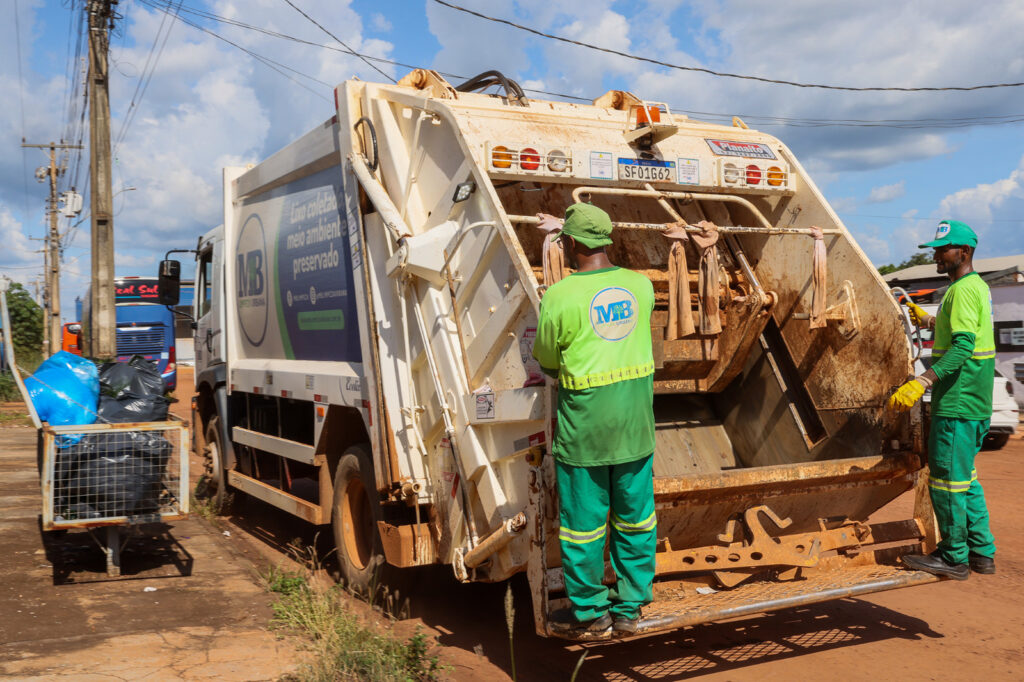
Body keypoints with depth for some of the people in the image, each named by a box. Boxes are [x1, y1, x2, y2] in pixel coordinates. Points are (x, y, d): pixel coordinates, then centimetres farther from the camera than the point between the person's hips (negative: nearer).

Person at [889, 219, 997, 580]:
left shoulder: (963, 290, -16)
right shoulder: (979, 286, 15)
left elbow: (963, 347, -27)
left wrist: (922, 381, -35)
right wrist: (930, 321, 42)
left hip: (956, 403, -10)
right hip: (975, 404, 10)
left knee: (947, 478, -2)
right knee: (965, 477, 17)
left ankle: (953, 557, 7)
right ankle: (981, 552, 24)